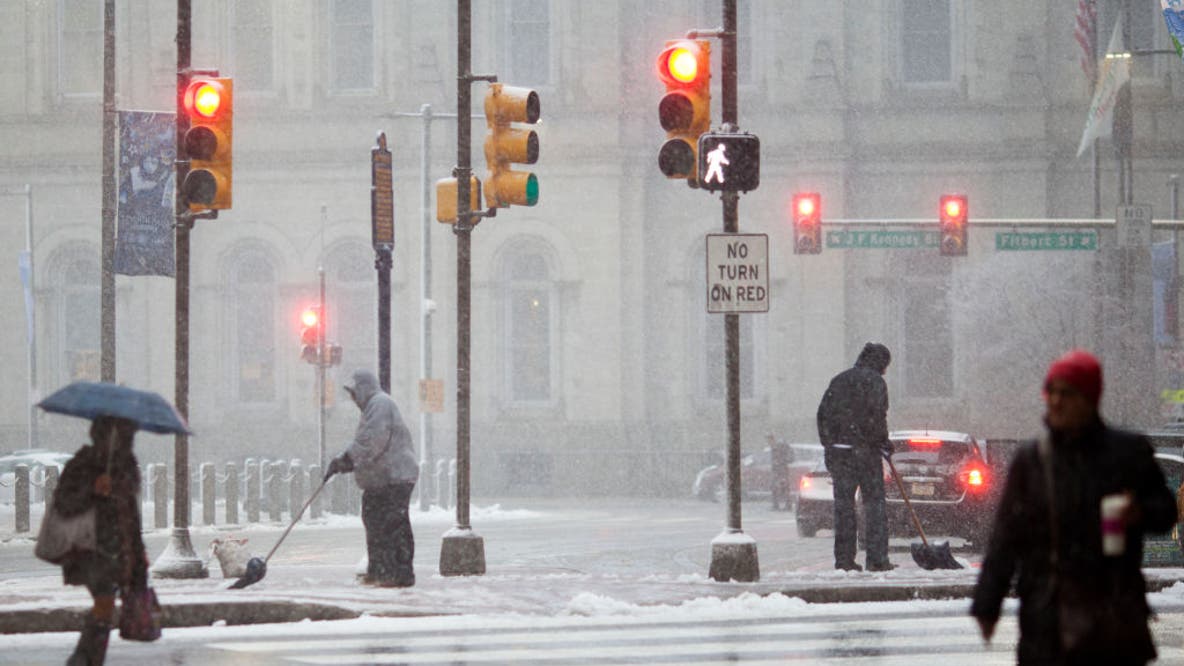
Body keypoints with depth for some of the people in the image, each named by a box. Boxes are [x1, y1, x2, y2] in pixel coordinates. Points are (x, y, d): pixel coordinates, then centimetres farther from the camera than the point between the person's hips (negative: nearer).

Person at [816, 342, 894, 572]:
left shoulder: (839, 380, 15)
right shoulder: (875, 381, -3)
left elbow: (823, 413, 12)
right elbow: (876, 414, -14)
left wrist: (828, 444, 15)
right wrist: (882, 441, -1)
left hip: (837, 450, 5)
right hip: (865, 449, -5)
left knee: (843, 504, 7)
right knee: (874, 502, 0)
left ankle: (844, 559, 5)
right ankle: (877, 559, -5)